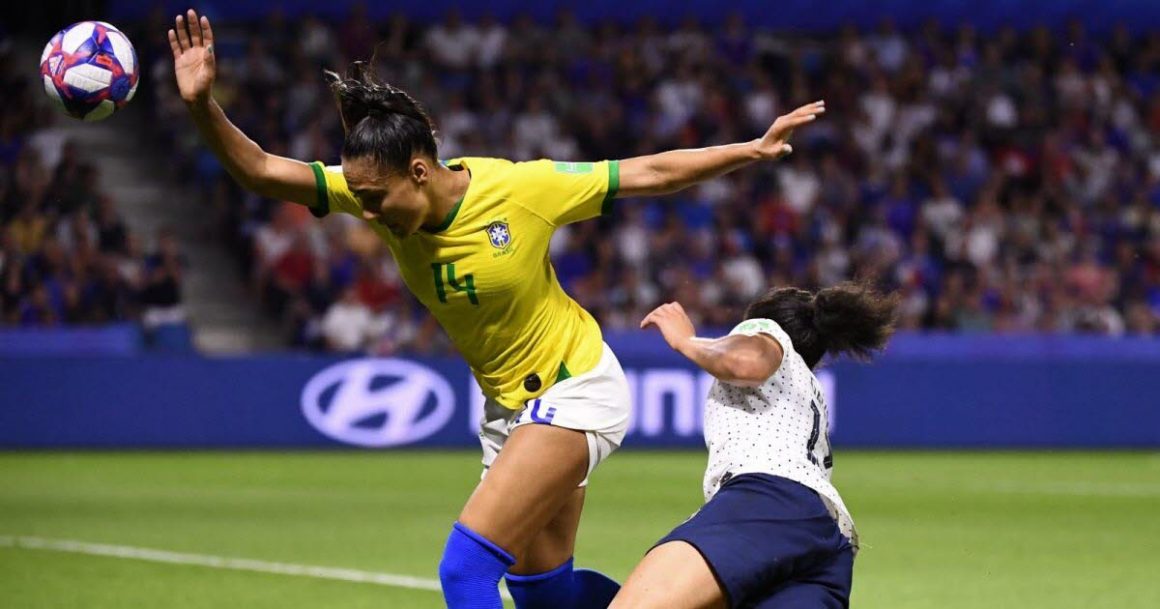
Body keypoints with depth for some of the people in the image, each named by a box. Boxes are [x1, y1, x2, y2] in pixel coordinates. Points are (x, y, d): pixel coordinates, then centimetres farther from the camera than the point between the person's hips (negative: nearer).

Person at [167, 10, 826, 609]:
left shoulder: (521, 187, -24)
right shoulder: (377, 192, -12)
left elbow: (650, 173, -11)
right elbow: (261, 171, -21)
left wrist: (756, 149, -9)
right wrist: (202, 104, -38)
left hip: (577, 391, -7)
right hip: (508, 406, 7)